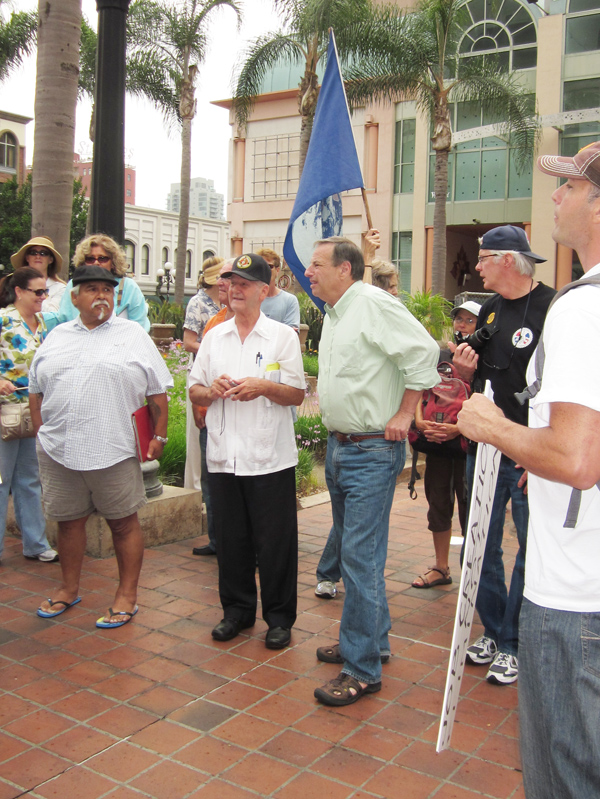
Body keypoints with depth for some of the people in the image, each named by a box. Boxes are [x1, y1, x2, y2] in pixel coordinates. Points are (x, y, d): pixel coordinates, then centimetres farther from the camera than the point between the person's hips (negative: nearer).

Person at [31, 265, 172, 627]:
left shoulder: (133, 335, 3)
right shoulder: (57, 337, 14)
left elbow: (158, 391, 1)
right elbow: (36, 389, 19)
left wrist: (159, 436, -3)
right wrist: (41, 430, 11)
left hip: (114, 450, -4)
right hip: (59, 450, 4)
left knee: (124, 522, 4)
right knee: (69, 520, 14)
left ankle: (127, 596, 15)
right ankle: (69, 589, 31)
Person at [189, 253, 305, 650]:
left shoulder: (283, 335, 1)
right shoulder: (214, 337, 12)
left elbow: (297, 394, -1)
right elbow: (194, 391, 14)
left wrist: (264, 387, -18)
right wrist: (212, 390, -8)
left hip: (270, 457, -4)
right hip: (224, 455, 4)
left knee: (275, 542, 2)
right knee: (230, 538, 12)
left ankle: (279, 617, 17)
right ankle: (237, 609, 28)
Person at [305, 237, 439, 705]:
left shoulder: (374, 303, -14)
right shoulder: (334, 313, 15)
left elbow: (423, 352, -21)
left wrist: (403, 415, -18)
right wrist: (336, 434, 16)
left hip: (372, 451, -10)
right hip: (339, 446, 10)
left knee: (360, 557, -7)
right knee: (351, 552, 18)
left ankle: (363, 669, 4)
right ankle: (373, 640, 34)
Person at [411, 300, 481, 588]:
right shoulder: (439, 356, 11)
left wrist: (460, 428, -23)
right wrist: (419, 419, -10)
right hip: (436, 443, 5)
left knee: (469, 506, 1)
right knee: (438, 503, 13)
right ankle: (441, 567, 26)